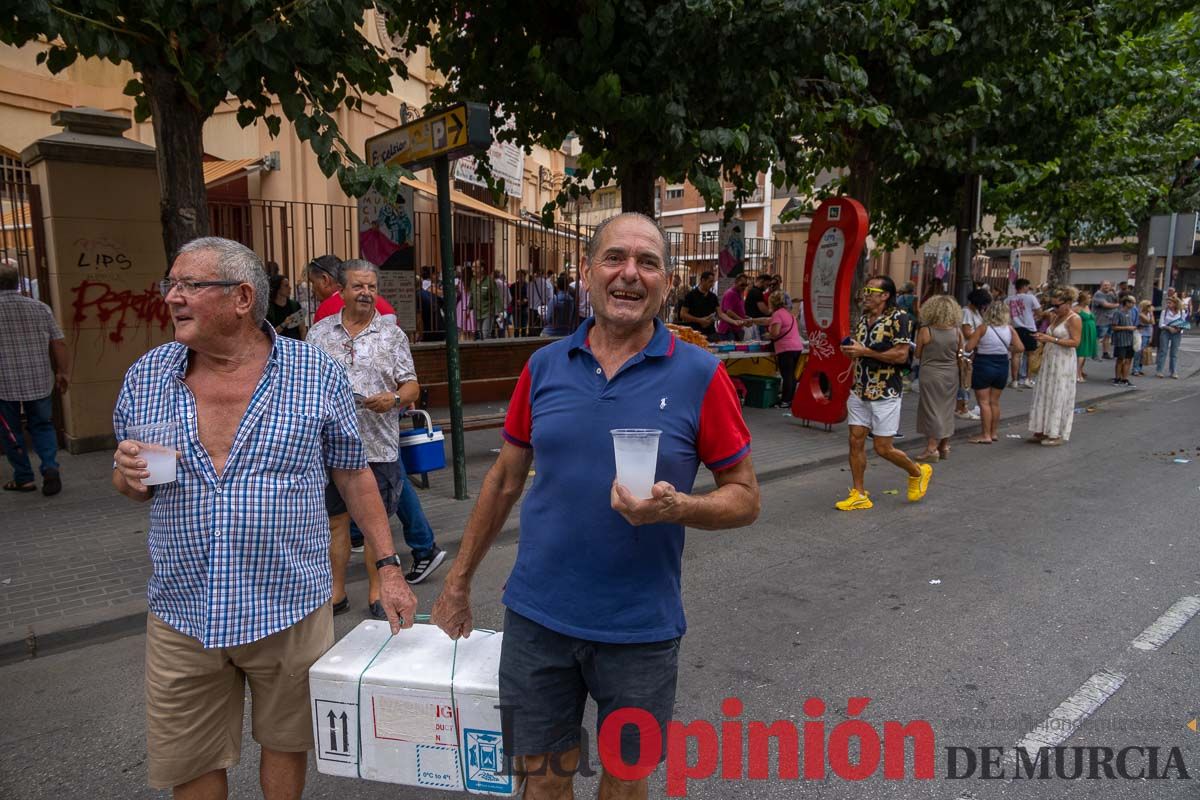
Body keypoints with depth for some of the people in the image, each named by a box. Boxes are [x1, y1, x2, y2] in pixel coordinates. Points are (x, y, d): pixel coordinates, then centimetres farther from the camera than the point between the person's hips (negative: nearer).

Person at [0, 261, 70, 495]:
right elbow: (59, 343, 2)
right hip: (39, 382, 2)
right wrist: (64, 372, 9)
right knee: (42, 426, 15)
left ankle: (23, 478, 14)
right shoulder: (40, 308, 2)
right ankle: (50, 467, -3)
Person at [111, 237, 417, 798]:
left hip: (289, 611, -2)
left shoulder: (318, 375, -6)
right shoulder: (146, 376, 2)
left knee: (286, 744, 17)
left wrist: (388, 566, -3)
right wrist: (129, 476, -12)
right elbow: (128, 484, 12)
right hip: (181, 616, 3)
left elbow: (353, 476, 0)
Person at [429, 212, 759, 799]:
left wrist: (676, 508, -24)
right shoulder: (544, 366, 0)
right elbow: (505, 480, 9)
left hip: (640, 626, -1)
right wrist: (458, 580, 12)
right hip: (536, 616, 2)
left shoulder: (700, 375, -9)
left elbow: (745, 498, -4)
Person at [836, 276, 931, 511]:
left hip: (885, 394, -7)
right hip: (860, 392, 7)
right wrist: (849, 350, 0)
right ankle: (859, 495, 13)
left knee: (883, 448, -1)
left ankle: (918, 472, 27)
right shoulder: (862, 319, 11)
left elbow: (901, 355, -20)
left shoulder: (898, 318, -11)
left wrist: (865, 351, -20)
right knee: (856, 441, 3)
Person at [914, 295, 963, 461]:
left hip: (931, 374, -4)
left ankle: (932, 448, 1)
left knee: (931, 409, 2)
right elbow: (960, 355, 5)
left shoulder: (925, 331, -13)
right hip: (951, 374, 4)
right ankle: (944, 446, 25)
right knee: (947, 409, 15)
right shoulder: (957, 331, -4)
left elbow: (918, 354, -4)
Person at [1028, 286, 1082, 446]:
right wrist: (1043, 337, 3)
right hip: (1049, 361, 8)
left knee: (1059, 397, -4)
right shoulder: (1056, 317, 14)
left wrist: (1052, 339, -22)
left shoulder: (1074, 319, -9)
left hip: (1063, 363, -8)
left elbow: (1075, 342, -18)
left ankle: (1057, 434, 2)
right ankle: (1043, 431, 13)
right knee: (1044, 395, 7)